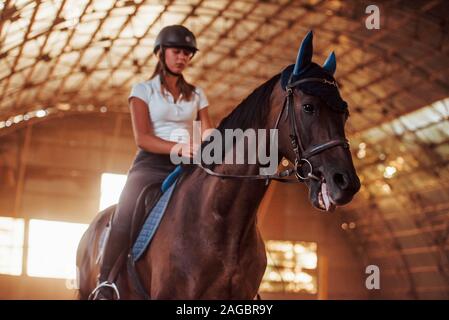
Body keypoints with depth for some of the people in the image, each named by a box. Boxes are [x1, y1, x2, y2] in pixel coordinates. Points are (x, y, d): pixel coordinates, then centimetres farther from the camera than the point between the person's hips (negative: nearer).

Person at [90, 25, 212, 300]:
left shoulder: (196, 94, 18)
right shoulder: (143, 90, 7)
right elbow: (142, 138, -6)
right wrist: (178, 148, -24)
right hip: (152, 164, -4)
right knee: (126, 218, -31)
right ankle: (105, 286, -28)